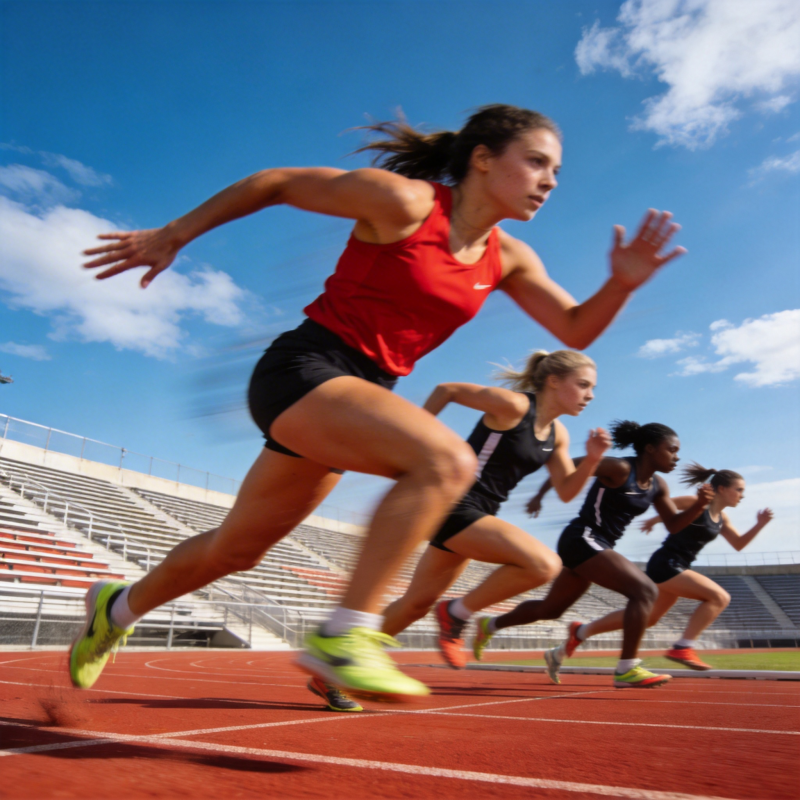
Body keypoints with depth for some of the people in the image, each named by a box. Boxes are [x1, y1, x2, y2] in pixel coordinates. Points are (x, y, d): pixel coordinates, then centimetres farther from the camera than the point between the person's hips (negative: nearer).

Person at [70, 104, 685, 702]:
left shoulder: (508, 259, 7)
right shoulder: (403, 201, -12)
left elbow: (576, 330, 10)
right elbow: (275, 182, -4)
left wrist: (622, 283, -10)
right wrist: (173, 236, 3)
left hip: (361, 393, 7)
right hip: (303, 367, -7)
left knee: (238, 549, 18)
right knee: (446, 459, -30)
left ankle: (119, 607, 44)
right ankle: (345, 636, -21)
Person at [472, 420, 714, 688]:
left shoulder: (657, 485, 10)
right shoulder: (619, 469, -15)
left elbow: (673, 524, 14)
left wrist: (698, 506, -4)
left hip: (597, 546, 9)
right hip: (582, 539, -9)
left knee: (549, 609, 19)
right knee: (645, 590, -18)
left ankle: (489, 625, 35)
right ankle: (627, 670, -14)